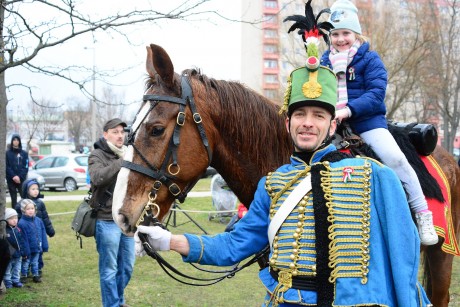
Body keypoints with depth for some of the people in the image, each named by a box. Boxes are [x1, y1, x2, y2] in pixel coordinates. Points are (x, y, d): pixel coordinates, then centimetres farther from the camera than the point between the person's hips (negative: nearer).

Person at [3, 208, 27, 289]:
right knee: (7, 271, 9)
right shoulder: (5, 230, -17)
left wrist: (24, 252, 7)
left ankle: (16, 281, 30)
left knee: (17, 270, 17)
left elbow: (22, 242, 7)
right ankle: (8, 282, 21)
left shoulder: (18, 230, 1)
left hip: (18, 255, 5)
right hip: (9, 256, -5)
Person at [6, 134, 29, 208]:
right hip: (11, 180, 0)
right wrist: (13, 176, -15)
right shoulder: (7, 153, 6)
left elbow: (26, 167, 2)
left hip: (21, 179, 0)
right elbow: (7, 167, -2)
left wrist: (19, 177, -12)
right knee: (14, 198, 1)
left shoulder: (24, 153, 9)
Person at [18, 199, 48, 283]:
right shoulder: (22, 223, -19)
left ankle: (36, 275, 30)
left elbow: (43, 234, 4)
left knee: (35, 262, 19)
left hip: (37, 248, 4)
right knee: (25, 262, 12)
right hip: (28, 248, -4)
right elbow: (23, 238, -18)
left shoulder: (38, 220, -3)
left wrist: (45, 246, 4)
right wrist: (25, 251, -18)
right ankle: (23, 276, 27)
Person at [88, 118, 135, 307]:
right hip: (107, 221, -6)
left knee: (127, 266, 15)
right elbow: (98, 178, -26)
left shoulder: (127, 155, 14)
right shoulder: (97, 156, -5)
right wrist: (122, 162, -33)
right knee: (109, 269, 0)